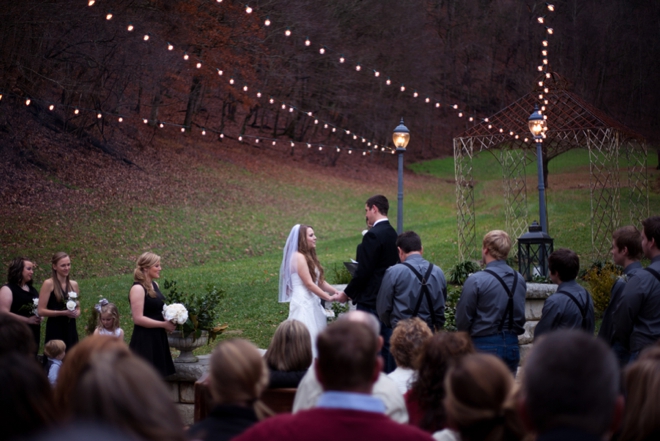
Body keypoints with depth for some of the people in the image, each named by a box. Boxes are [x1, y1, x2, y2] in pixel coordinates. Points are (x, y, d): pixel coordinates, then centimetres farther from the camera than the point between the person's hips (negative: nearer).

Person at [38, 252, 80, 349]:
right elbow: (41, 311, -10)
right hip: (55, 330, -5)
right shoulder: (49, 284, -5)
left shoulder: (74, 284, 11)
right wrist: (63, 313, -15)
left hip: (71, 330, 5)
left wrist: (76, 313, 0)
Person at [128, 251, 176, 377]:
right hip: (144, 341, -9)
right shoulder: (138, 289, -15)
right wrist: (164, 324, -16)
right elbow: (138, 318, -21)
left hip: (158, 339, 9)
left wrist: (170, 320, 6)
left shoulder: (154, 285, 11)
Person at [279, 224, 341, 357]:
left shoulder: (309, 256, 16)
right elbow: (309, 283, -16)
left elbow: (320, 281, 13)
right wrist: (328, 297, -11)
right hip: (303, 303, -9)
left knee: (316, 339, 8)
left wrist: (335, 292, 1)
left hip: (312, 303, 9)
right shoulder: (298, 257, -12)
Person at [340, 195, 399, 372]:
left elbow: (364, 271, -18)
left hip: (370, 300, -9)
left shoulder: (373, 235, -16)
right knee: (386, 343, 11)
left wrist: (347, 293, -6)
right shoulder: (393, 234, 11)